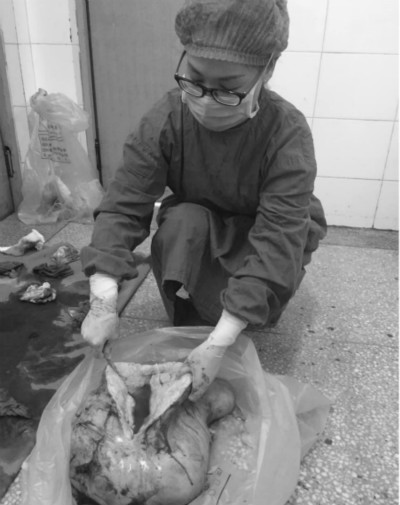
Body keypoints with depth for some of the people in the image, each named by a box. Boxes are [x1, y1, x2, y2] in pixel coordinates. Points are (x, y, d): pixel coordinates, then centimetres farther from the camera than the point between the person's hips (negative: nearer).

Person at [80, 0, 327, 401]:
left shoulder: (288, 134, -32)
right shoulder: (167, 118, -25)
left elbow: (277, 241, -38)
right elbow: (123, 206, -27)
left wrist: (219, 344, -44)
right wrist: (103, 301, -40)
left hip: (260, 231, 0)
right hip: (194, 229, 1)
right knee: (181, 221, -31)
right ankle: (186, 323, -9)